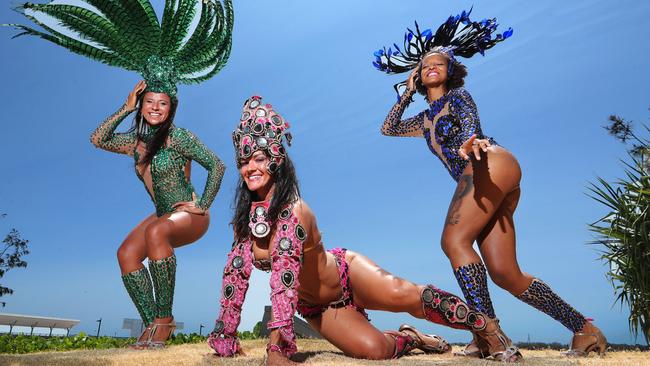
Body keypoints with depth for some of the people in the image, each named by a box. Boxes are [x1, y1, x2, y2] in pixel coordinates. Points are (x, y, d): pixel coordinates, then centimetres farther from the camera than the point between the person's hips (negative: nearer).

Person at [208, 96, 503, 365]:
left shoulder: (293, 209, -26)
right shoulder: (245, 217, -7)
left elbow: (284, 275, -34)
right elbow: (235, 274, -4)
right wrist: (224, 339, -5)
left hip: (346, 273, -4)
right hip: (317, 308, 4)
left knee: (401, 295, -32)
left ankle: (489, 330, -6)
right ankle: (410, 338, 14)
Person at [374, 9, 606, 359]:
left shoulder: (457, 96, 15)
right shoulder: (425, 119, 33)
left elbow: (470, 122, -6)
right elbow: (388, 128, 33)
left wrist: (467, 142, -30)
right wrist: (407, 92, 33)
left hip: (493, 164, -7)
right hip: (494, 185, 7)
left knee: (454, 240, -23)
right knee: (505, 274, -2)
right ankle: (584, 329, 5)